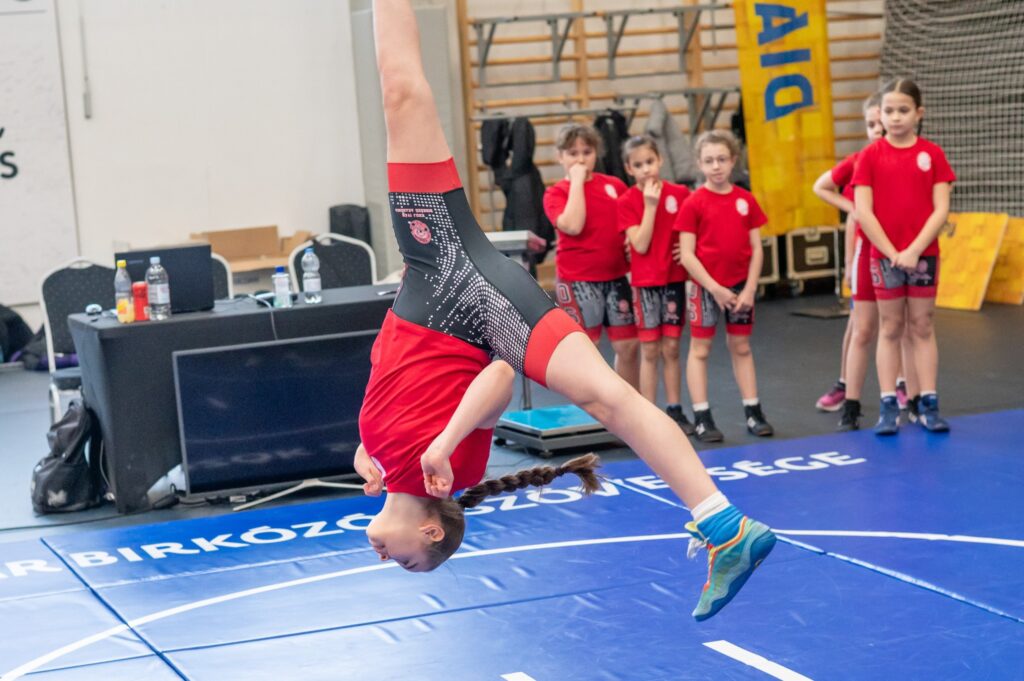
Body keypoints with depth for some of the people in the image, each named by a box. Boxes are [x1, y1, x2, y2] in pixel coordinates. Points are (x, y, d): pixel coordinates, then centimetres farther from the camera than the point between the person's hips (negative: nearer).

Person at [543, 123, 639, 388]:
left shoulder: (615, 185, 7)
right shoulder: (556, 192, -4)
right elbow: (572, 225, -23)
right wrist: (577, 181, -16)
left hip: (615, 276, 4)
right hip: (577, 280, -4)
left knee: (628, 346, 7)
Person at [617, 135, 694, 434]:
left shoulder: (679, 193, 0)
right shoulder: (627, 201, -6)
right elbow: (640, 245, -15)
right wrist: (650, 205, -18)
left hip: (675, 279, 2)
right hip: (646, 282, -2)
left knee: (671, 348, 7)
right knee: (650, 350, 2)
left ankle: (674, 410, 15)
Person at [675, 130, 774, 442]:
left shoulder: (746, 200, 2)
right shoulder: (694, 203, -7)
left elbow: (756, 249, 3)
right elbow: (687, 255, -9)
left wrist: (750, 289, -5)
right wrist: (715, 288, -13)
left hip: (740, 286, 3)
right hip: (704, 286, -3)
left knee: (741, 347, 12)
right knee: (700, 348, 2)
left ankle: (753, 413, 17)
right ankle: (702, 418, 5)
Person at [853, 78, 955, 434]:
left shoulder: (932, 153, 0)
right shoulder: (871, 155, -1)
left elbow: (941, 209, -5)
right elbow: (863, 212, -6)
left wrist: (914, 250, -14)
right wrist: (892, 252, -12)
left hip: (923, 254, 0)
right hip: (884, 255, 0)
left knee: (923, 328, 7)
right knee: (890, 329, 6)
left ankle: (928, 405, 11)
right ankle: (888, 407, 8)